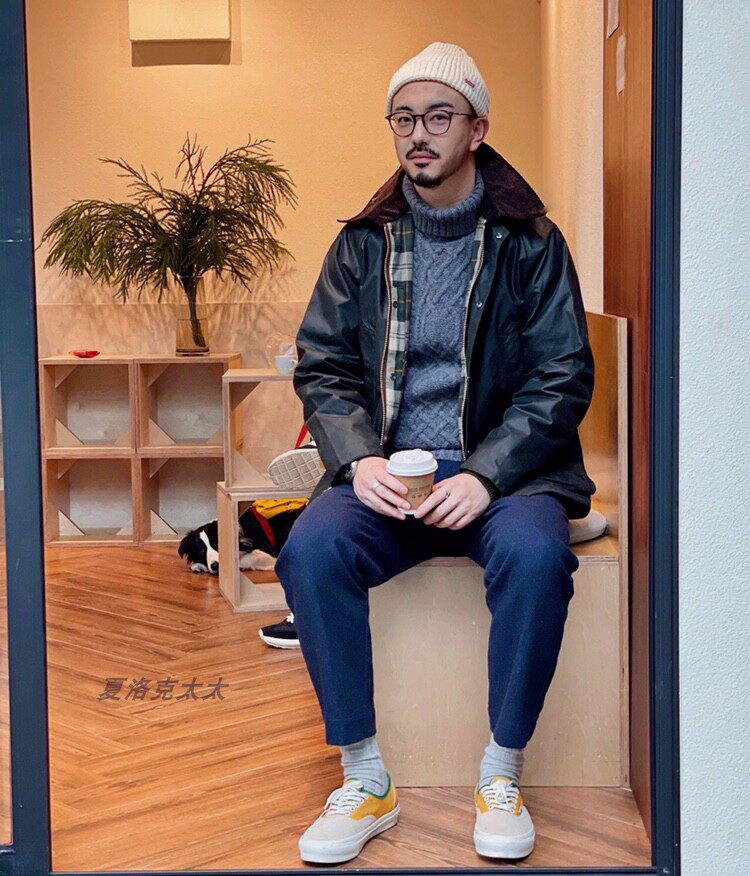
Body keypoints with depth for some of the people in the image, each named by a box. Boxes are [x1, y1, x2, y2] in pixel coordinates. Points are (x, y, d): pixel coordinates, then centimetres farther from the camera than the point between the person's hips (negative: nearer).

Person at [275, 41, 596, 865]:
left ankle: (502, 778, -14)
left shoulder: (530, 241, 2)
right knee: (310, 549, -27)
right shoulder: (363, 243, 9)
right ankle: (365, 781, -13)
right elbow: (322, 368, 7)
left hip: (501, 468, -2)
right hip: (387, 470, 2)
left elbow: (564, 378, -3)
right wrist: (360, 460, -12)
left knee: (534, 551, -34)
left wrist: (485, 475, -16)